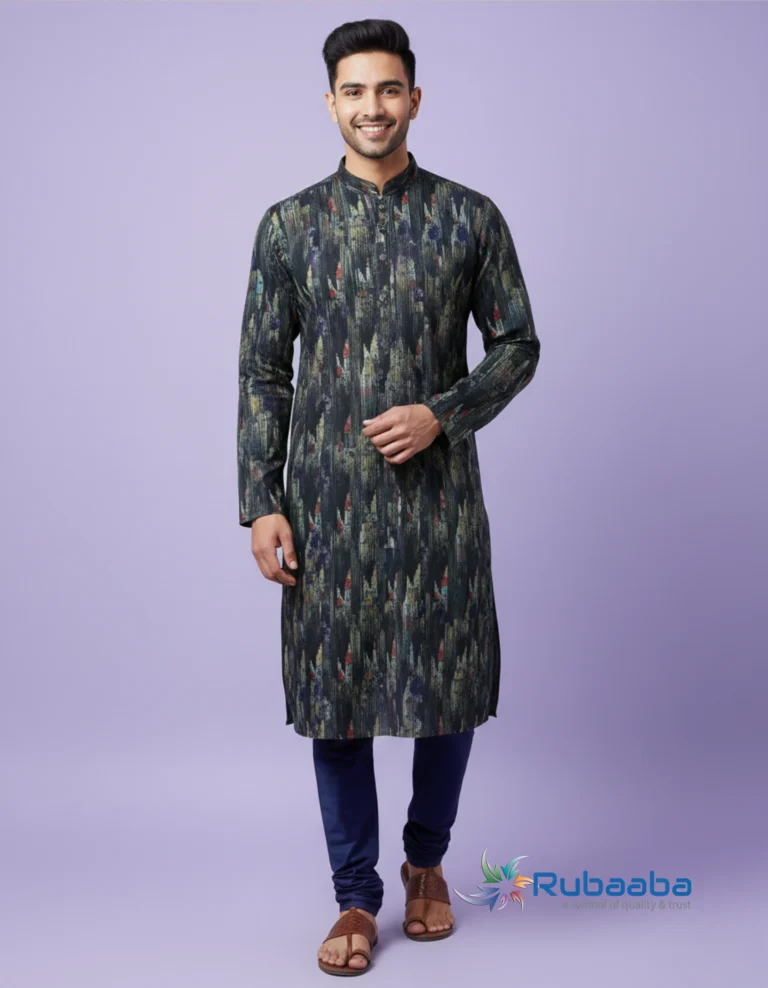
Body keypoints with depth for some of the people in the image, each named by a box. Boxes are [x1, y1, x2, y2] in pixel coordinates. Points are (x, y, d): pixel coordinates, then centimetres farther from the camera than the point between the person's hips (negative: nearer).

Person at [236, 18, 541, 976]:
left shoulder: (471, 217, 2)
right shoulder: (289, 225, 3)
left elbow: (517, 344, 6)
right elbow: (262, 372, 3)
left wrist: (443, 414, -12)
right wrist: (260, 505, -4)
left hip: (439, 493, 0)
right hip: (328, 499, 0)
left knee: (448, 688, 7)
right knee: (333, 692, 5)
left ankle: (427, 863, 33)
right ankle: (357, 900, 22)